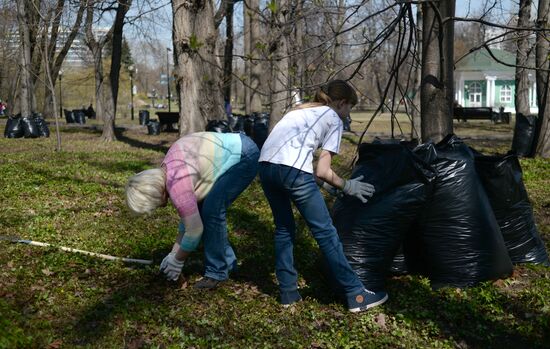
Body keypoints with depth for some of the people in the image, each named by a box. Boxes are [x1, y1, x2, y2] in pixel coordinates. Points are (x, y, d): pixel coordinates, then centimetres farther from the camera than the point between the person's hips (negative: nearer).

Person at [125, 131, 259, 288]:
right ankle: (227, 261, 20)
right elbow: (189, 214, 11)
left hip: (245, 155, -9)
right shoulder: (167, 171, 4)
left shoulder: (177, 185, -24)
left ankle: (217, 272, -1)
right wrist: (174, 252, 12)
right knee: (201, 210, 9)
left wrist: (177, 261, -3)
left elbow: (194, 230, -18)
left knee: (212, 211, -14)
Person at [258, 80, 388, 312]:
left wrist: (323, 184, 34)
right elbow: (322, 171, 4)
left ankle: (288, 292, 23)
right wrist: (346, 186, 18)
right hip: (292, 169, -7)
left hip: (266, 164, 7)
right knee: (325, 232, 2)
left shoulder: (300, 110, 32)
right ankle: (356, 295, 9)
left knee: (284, 228, 21)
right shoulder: (333, 118, 11)